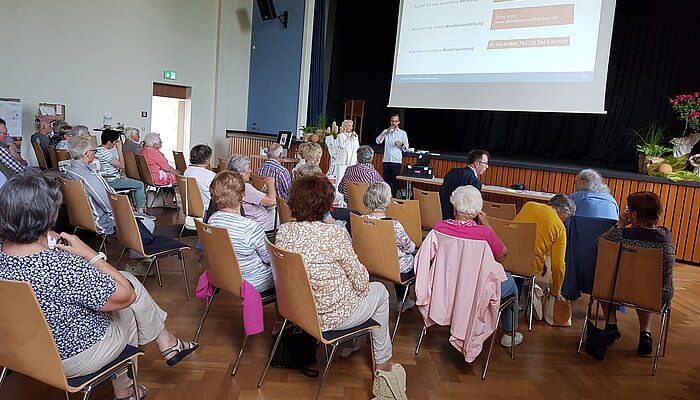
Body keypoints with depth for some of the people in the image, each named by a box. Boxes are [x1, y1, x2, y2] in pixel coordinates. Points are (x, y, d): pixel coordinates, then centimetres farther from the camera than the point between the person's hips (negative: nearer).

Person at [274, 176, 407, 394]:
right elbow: (359, 278, -15)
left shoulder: (283, 231, -9)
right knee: (379, 291, 22)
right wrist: (364, 286, 7)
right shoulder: (334, 233, -26)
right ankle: (383, 364, 35)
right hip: (332, 316, -6)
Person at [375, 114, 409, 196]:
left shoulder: (402, 133, 8)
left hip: (396, 161, -2)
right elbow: (378, 141, -3)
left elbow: (406, 148, 2)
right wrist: (386, 133, -13)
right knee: (386, 181, 6)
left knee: (395, 182, -3)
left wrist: (401, 144, -20)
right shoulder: (385, 131, 13)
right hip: (385, 161, 2)